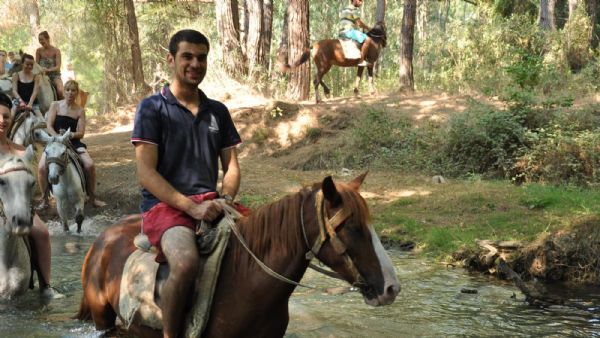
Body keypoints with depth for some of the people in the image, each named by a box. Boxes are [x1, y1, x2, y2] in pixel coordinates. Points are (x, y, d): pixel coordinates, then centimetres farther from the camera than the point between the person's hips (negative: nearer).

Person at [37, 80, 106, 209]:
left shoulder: (80, 111, 7)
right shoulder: (55, 105, 3)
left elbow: (81, 133, 1)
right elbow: (49, 127, -4)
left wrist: (70, 134, -20)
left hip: (74, 142, 1)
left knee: (90, 165, -22)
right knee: (42, 167, -26)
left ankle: (92, 198, -3)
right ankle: (44, 199, -10)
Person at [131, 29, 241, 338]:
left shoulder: (218, 112, 17)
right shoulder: (152, 108, 1)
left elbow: (231, 166, 16)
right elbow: (146, 173, -7)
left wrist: (225, 199, -7)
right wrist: (191, 207, -18)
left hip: (210, 203, 5)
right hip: (165, 204, -5)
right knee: (186, 262, -36)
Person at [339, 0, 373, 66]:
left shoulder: (344, 9, 23)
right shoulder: (354, 9, -7)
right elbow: (359, 23, -11)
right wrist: (368, 28, 3)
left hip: (342, 33, 11)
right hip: (349, 31, -10)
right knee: (367, 39, -21)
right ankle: (361, 61, -27)